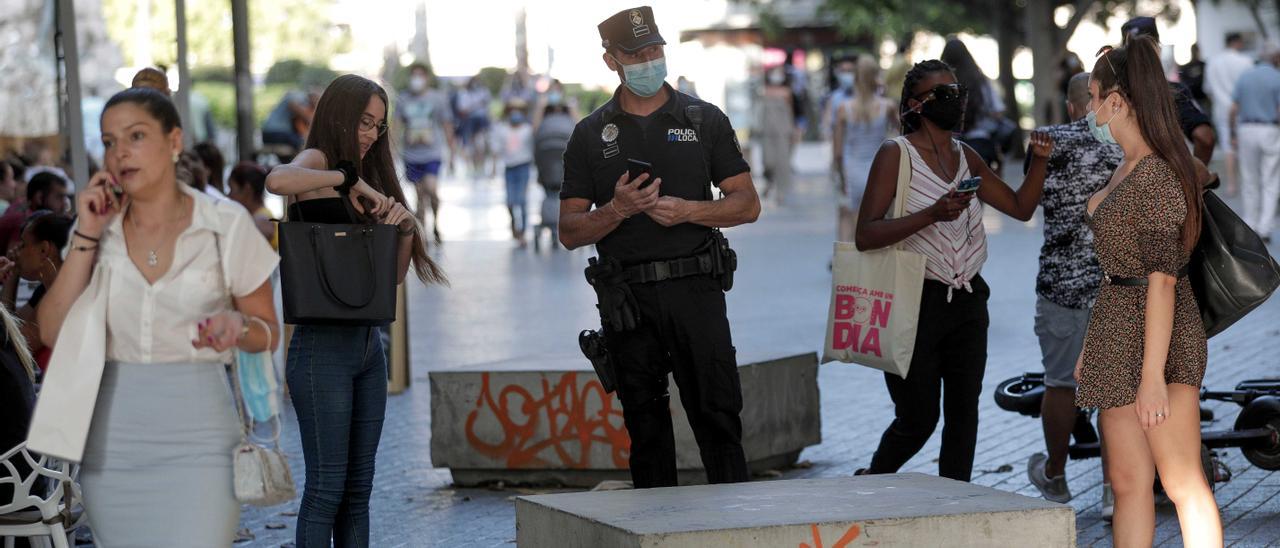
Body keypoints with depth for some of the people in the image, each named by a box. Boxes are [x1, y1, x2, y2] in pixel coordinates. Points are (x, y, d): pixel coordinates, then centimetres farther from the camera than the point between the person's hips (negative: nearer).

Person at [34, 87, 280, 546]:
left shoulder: (225, 226, -2)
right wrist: (86, 237, -7)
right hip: (112, 439, 3)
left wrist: (236, 327, -18)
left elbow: (268, 332, 5)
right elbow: (52, 332, -3)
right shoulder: (98, 229, 6)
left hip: (195, 439, -3)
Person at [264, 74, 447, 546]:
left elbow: (395, 275, 18)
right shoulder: (317, 162, -4)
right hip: (322, 346, -8)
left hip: (367, 343, 8)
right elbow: (277, 180, -31)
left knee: (358, 488, 8)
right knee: (326, 486, -9)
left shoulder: (371, 176, 19)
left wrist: (406, 229, -1)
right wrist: (350, 178, -22)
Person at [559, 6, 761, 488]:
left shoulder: (704, 119, 8)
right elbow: (570, 231, 6)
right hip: (627, 299, 1)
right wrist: (617, 210, -13)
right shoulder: (591, 135, 9)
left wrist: (687, 210, -10)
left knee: (718, 416, -5)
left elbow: (747, 204, 6)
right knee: (646, 427, 5)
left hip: (695, 290, -1)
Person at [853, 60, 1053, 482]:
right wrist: (931, 215, -26)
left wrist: (1039, 161, 0)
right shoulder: (896, 154, -9)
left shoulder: (966, 157, 11)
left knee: (963, 412, 4)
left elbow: (1021, 207, 16)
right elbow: (865, 235, -17)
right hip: (917, 302, -6)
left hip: (967, 302, 6)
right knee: (918, 419, -1)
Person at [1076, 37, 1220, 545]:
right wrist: (1092, 347, 20)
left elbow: (1162, 279, -21)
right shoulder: (1129, 168, 12)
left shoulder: (1157, 174, -18)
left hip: (1158, 333, -9)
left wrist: (1153, 374, -22)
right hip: (1117, 330, 9)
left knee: (1181, 482, -4)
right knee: (1127, 482, 8)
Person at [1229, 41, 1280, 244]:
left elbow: (1233, 109, 2)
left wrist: (1233, 134, 10)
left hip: (1246, 130, 4)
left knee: (1250, 181, 13)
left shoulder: (1245, 76, 4)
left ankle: (1251, 226, 18)